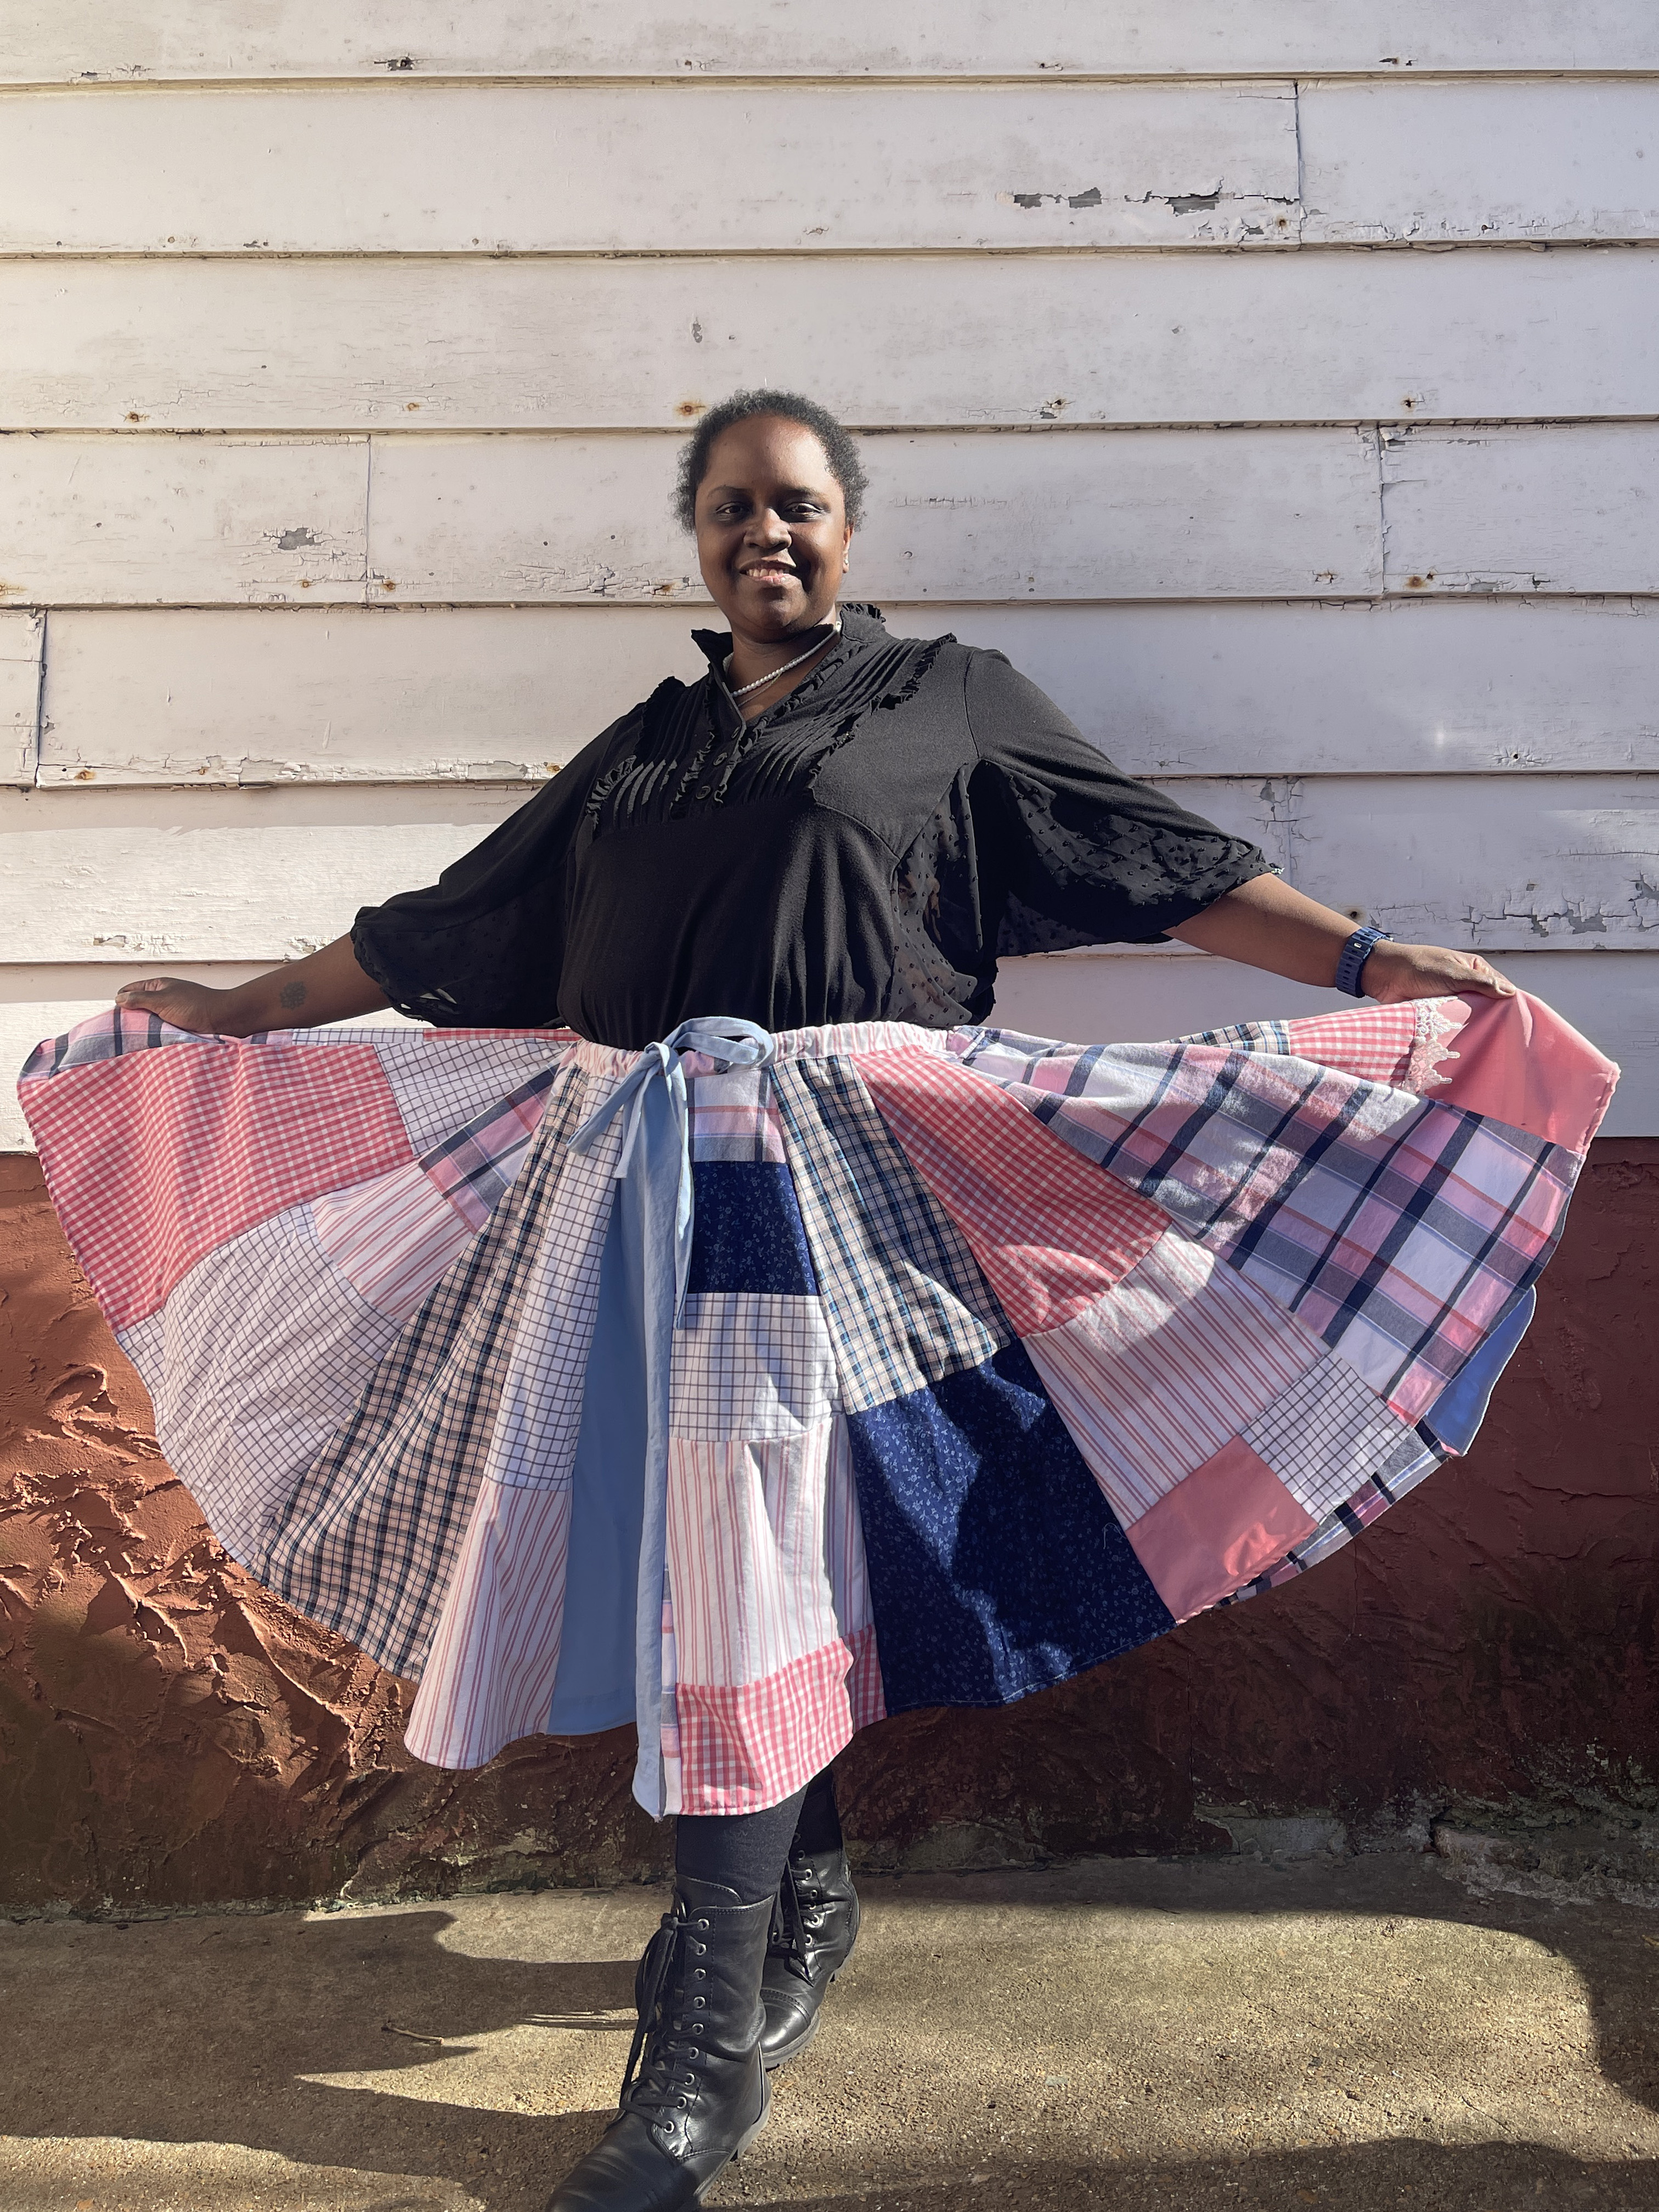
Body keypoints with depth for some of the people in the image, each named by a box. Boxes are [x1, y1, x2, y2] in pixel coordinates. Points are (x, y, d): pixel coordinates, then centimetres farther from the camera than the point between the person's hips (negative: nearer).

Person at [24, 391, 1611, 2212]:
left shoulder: (949, 700, 10)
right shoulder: (645, 744, 21)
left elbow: (1157, 864, 5)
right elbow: (451, 924, 25)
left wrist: (1371, 960, -4)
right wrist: (241, 1011, 27)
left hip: (826, 1181, -4)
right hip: (637, 1178, 5)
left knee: (744, 1565, -8)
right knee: (703, 1563, 8)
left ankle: (710, 2052, 3)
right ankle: (803, 1895, 31)